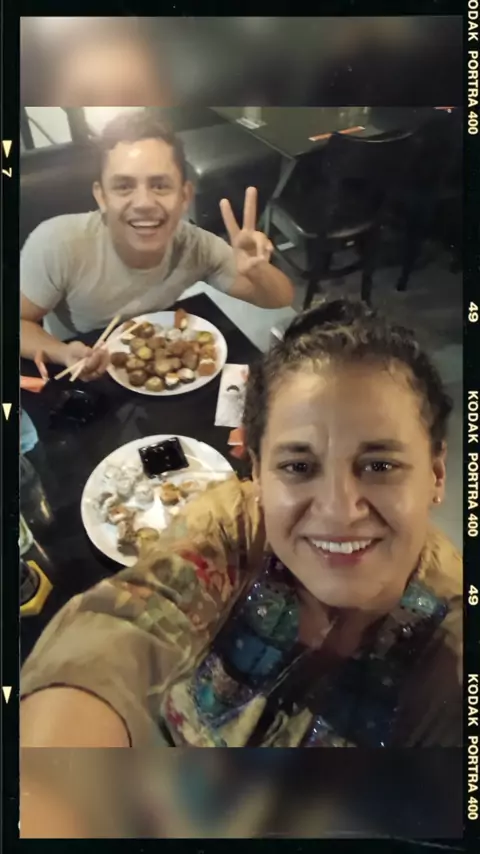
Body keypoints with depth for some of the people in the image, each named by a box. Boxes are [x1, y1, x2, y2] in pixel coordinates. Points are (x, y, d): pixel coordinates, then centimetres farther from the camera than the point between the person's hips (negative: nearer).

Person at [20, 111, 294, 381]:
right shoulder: (56, 243, -29)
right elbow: (21, 323, -15)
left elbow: (282, 301, -10)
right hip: (74, 381, -1)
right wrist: (63, 355, -37)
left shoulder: (197, 247, -19)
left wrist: (257, 272, -34)